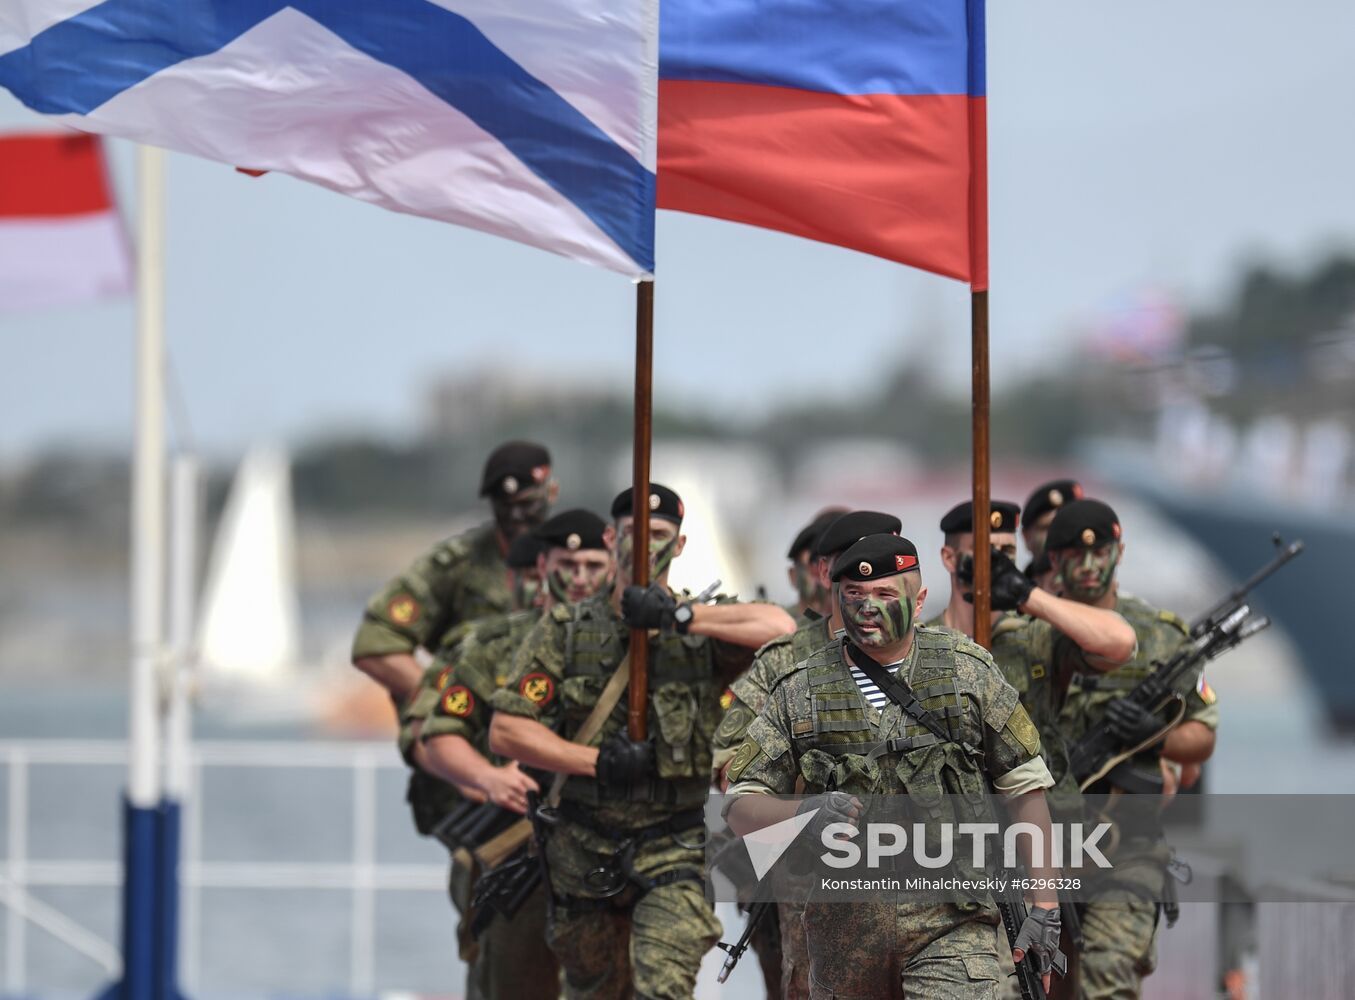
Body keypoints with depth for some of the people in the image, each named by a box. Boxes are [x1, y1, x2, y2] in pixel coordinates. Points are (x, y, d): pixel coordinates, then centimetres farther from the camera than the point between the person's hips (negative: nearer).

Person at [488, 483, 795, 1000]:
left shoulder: (705, 629, 0)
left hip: (677, 848, -2)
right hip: (585, 850, 2)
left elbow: (779, 628, -21)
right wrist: (597, 761, -13)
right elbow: (505, 729, -3)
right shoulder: (563, 631, 3)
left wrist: (680, 616, -23)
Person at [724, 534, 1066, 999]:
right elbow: (741, 808, 3)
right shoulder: (800, 692, 4)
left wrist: (1045, 905, 1)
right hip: (846, 922, 2)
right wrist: (810, 813, -18)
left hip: (952, 927, -2)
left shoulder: (967, 672, 2)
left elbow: (1025, 785, 6)